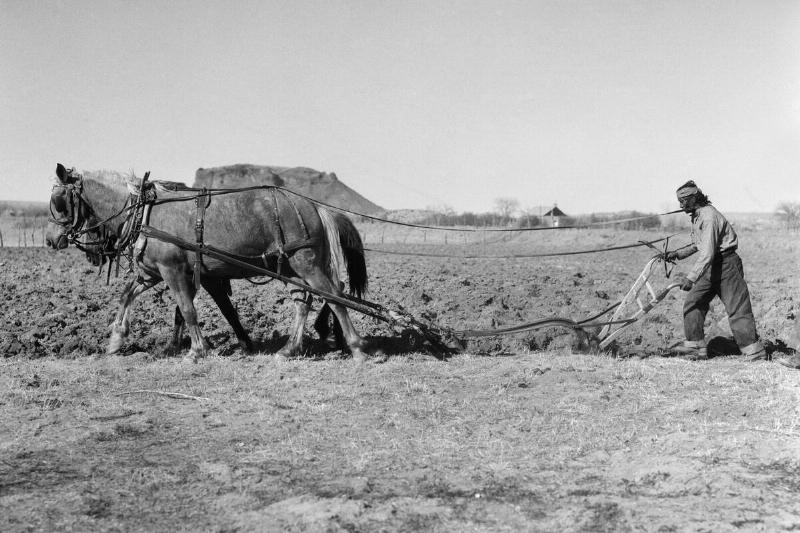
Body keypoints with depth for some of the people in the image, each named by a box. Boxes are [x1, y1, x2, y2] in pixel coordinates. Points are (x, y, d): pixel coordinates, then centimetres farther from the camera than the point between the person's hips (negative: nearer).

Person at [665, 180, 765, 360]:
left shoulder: (709, 217, -23)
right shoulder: (696, 216, 9)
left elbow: (707, 253, -32)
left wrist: (691, 277, -39)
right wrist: (678, 254, 16)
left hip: (726, 265, -10)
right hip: (711, 267, 10)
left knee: (737, 309, -7)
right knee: (692, 303, 5)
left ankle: (756, 354, -1)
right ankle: (696, 347, 11)